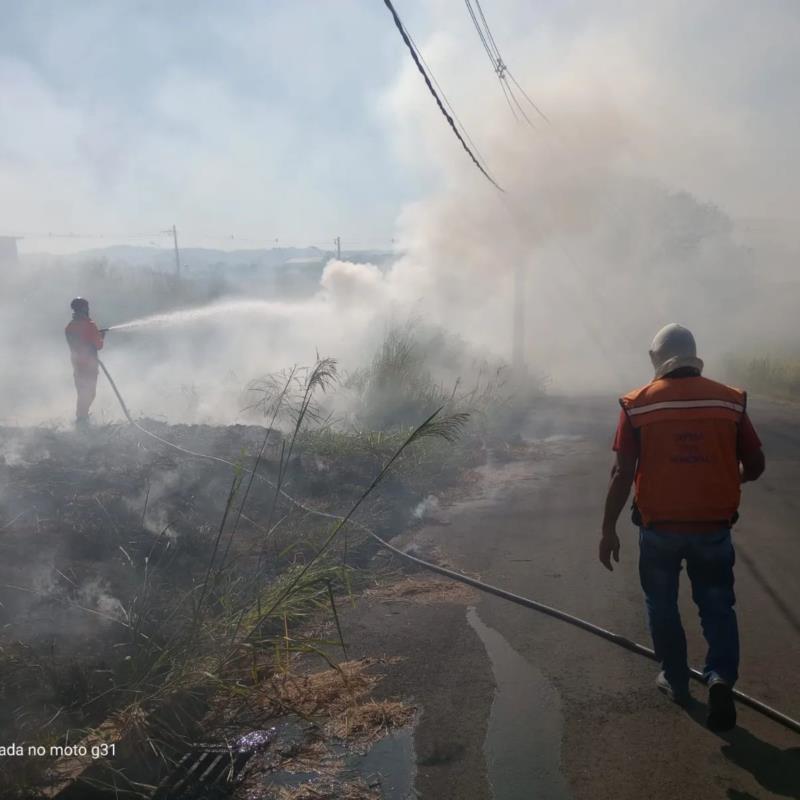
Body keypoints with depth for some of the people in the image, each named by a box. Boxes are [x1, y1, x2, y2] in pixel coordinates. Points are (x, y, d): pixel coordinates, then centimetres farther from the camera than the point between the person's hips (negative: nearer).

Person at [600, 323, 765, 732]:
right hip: (713, 526, 1)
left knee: (662, 606, 18)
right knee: (717, 605, 16)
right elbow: (755, 466, 2)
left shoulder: (637, 404, -8)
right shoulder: (730, 400, -4)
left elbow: (622, 474, -10)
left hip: (659, 526, -1)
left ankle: (676, 680, 29)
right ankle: (721, 676, -1)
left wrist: (608, 529, -2)